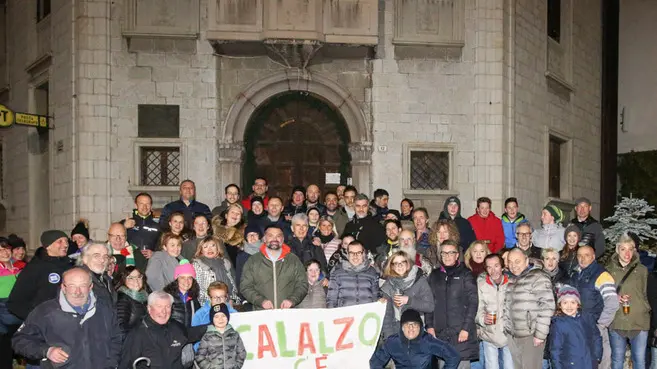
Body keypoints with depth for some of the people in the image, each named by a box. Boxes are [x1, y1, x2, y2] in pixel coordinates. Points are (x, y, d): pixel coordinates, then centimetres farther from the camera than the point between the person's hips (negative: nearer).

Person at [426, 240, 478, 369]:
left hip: (461, 333, -3)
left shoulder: (465, 275, 2)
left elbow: (473, 303, -3)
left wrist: (466, 328, -10)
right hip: (440, 332, 3)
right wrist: (429, 326, 2)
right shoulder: (435, 275, 13)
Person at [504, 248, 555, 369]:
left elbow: (547, 306, -17)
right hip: (512, 335, 7)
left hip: (531, 335, -7)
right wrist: (506, 328, 15)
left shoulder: (537, 277, -10)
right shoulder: (512, 280, 15)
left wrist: (540, 333, -18)